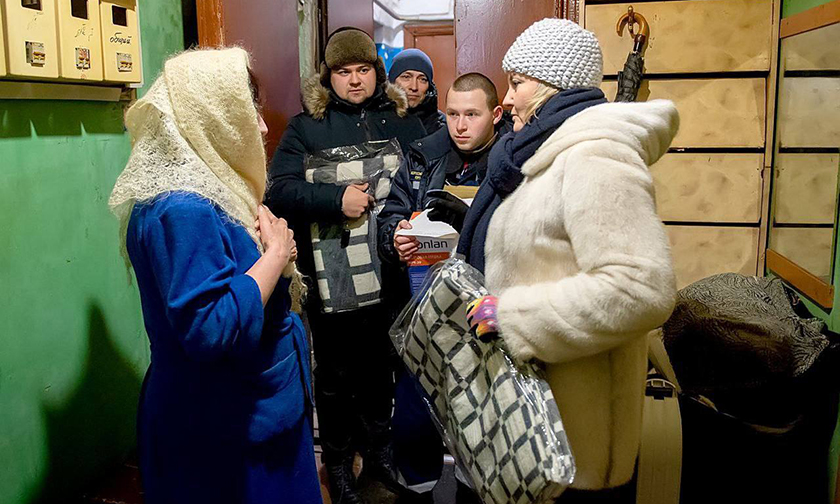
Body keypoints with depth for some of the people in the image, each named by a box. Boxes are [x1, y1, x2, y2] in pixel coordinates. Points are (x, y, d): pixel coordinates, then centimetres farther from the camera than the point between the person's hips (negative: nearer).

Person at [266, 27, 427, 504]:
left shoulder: (404, 120, 7)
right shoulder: (307, 125, -1)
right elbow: (279, 191, -11)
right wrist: (336, 199, -24)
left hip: (391, 271, 3)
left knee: (383, 365, 18)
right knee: (336, 374, 12)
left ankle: (380, 449, 40)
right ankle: (338, 462, 32)